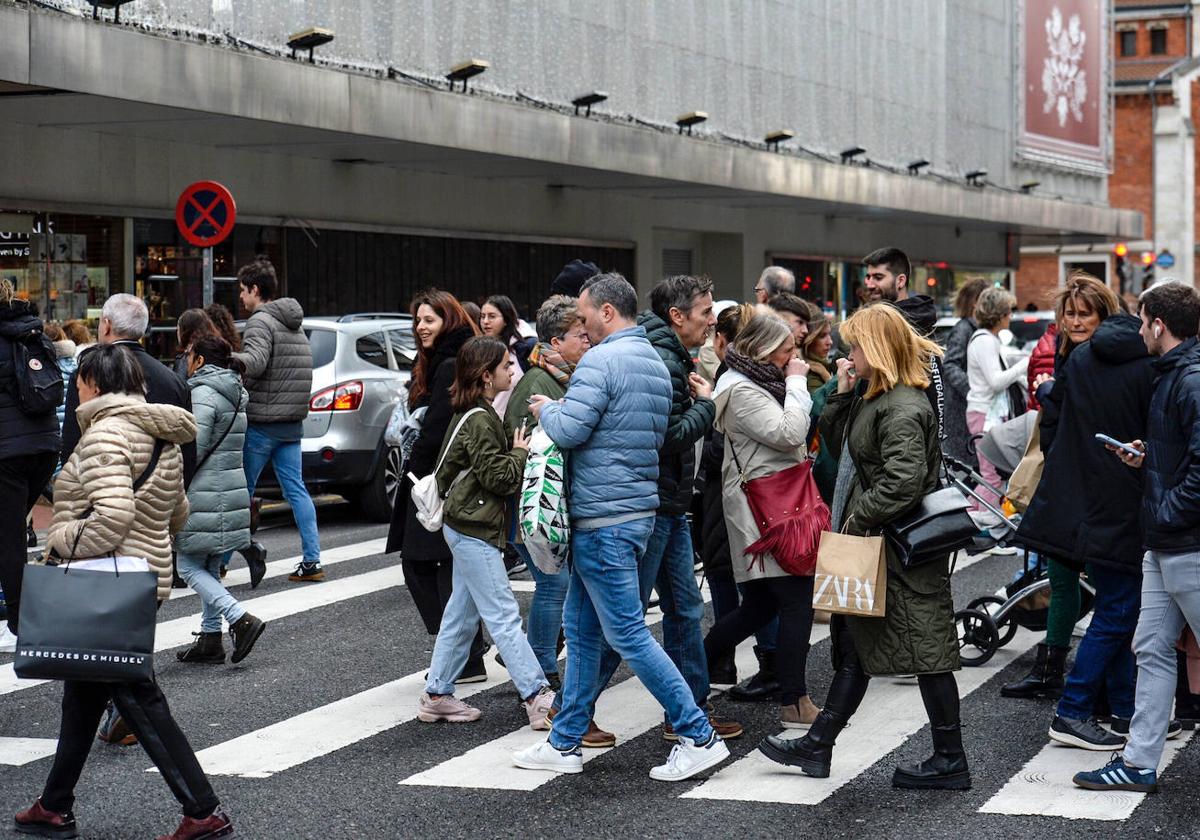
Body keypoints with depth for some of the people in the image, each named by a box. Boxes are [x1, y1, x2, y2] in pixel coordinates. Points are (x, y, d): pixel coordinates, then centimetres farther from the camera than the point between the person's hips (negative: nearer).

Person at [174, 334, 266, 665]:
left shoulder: (203, 393, -13)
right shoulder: (235, 395, 15)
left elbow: (194, 448, -18)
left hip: (205, 495, -9)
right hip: (232, 492, 9)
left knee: (189, 567, -3)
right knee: (210, 569, 14)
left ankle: (241, 619, -14)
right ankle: (211, 638, 15)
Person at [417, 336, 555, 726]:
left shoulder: (477, 414, 14)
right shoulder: (478, 421, -17)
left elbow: (492, 463, 20)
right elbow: (499, 477, -19)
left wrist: (514, 448, 5)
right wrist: (520, 452, -5)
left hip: (466, 526, 10)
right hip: (474, 529, -10)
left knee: (461, 614, 13)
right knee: (503, 614, -9)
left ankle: (437, 695, 19)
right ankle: (537, 697, -8)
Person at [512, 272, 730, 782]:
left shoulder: (603, 360, -16)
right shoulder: (656, 363, 14)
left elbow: (568, 431, -22)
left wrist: (545, 409, 0)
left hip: (603, 519, -10)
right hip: (639, 509, 10)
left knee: (627, 634, -5)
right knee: (581, 628, 15)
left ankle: (699, 736, -3)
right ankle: (565, 743, 21)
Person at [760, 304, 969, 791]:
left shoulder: (903, 409, -20)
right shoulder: (875, 398, 12)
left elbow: (904, 480, -29)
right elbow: (836, 437, 22)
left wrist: (858, 518, -19)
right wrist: (843, 392, 7)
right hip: (875, 544, 11)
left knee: (925, 648, -2)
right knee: (854, 644, 16)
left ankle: (950, 763, 7)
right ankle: (818, 746, 24)